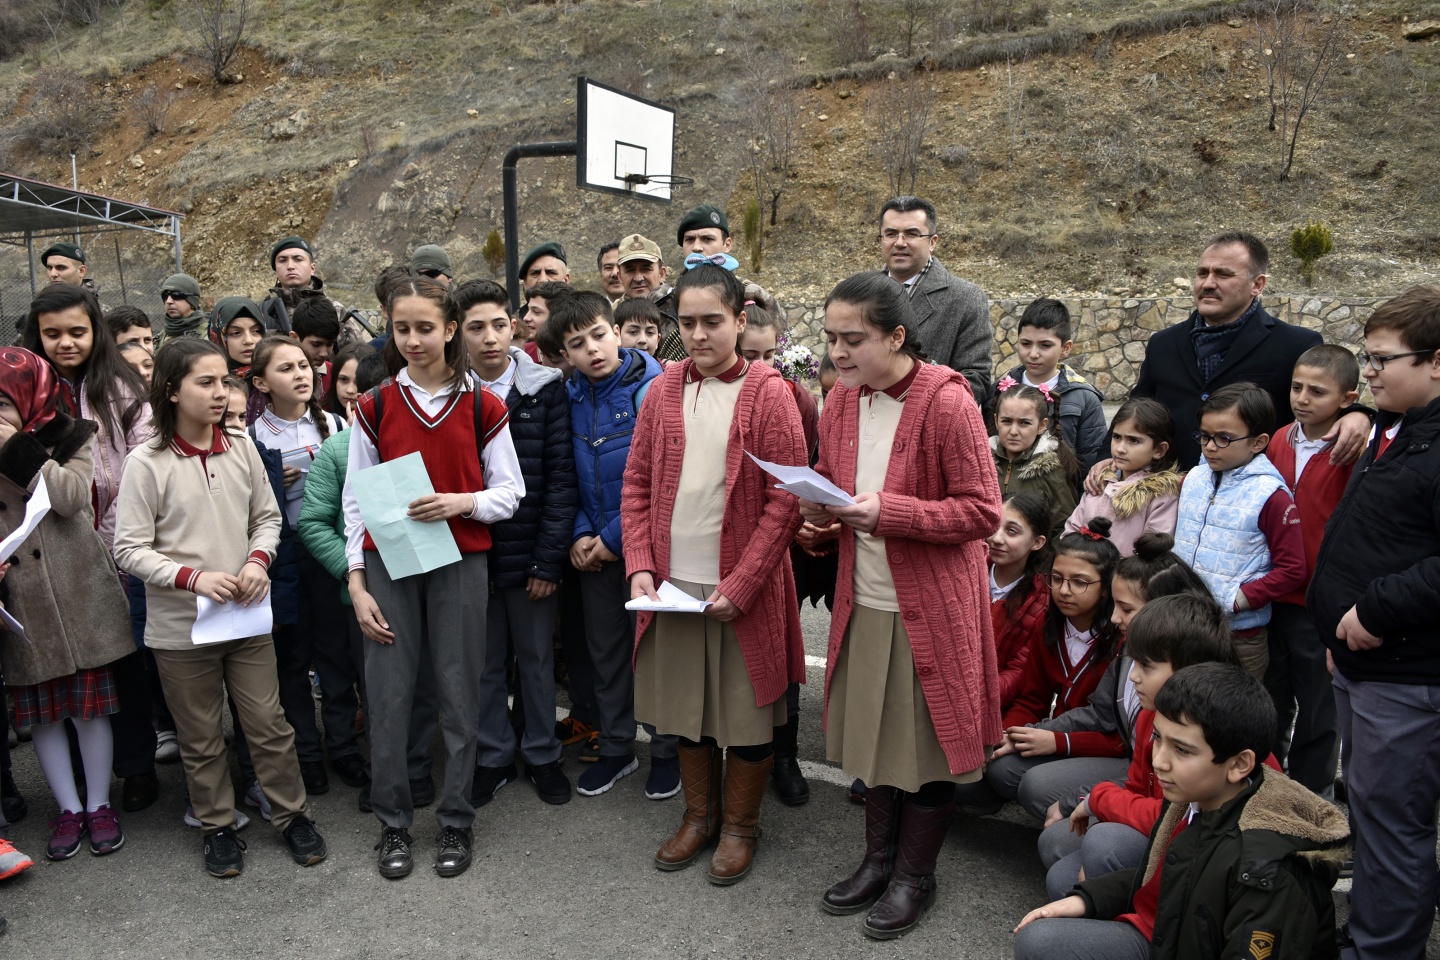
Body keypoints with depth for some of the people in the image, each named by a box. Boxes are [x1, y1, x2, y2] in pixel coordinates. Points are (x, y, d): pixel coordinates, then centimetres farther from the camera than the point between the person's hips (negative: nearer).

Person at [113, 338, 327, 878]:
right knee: (201, 738, 13)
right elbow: (130, 549, -10)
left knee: (269, 724, 8)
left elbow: (268, 517, 9)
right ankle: (217, 827, 32)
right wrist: (194, 577, -22)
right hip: (180, 626, -2)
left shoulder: (241, 449, -1)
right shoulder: (148, 463, -11)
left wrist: (258, 559, -11)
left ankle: (293, 815, 26)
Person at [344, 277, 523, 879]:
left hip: (460, 563, -1)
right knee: (388, 697, 3)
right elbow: (355, 499, 4)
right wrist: (356, 582, -2)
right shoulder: (375, 407, 4)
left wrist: (462, 501, -17)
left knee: (459, 694, 5)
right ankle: (393, 824, 21)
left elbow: (510, 491, 3)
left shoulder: (482, 407, 1)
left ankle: (456, 821, 22)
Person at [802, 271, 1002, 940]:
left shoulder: (947, 403, -17)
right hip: (863, 601, 6)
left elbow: (984, 510, -17)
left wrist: (889, 511, -26)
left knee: (929, 742, 9)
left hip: (930, 607, -6)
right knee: (875, 732, 18)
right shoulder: (841, 402, 3)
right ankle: (879, 859, 37)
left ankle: (915, 874, 30)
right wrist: (819, 505, -5)